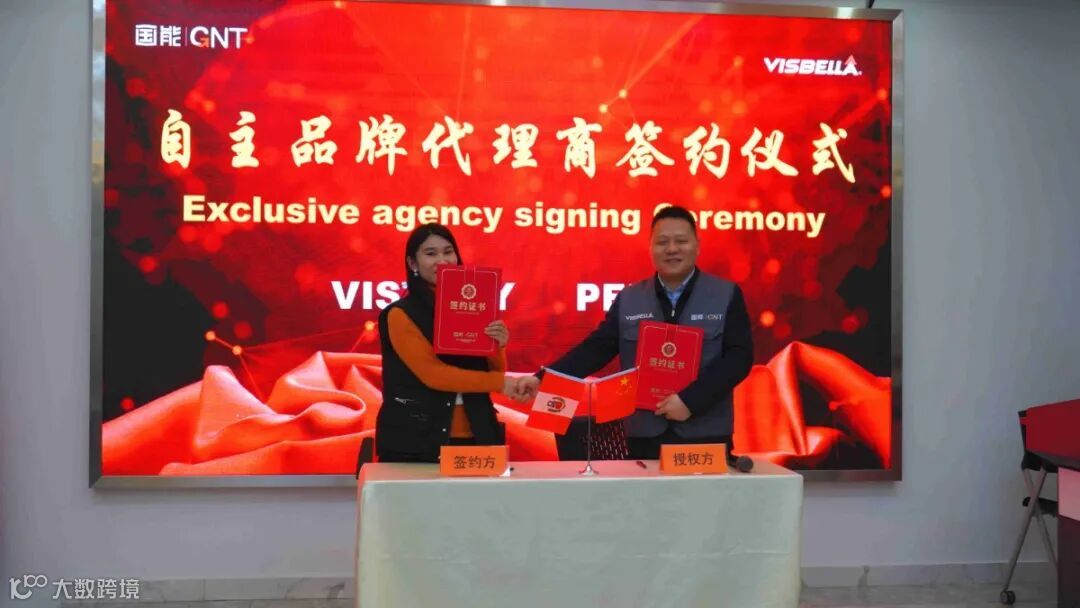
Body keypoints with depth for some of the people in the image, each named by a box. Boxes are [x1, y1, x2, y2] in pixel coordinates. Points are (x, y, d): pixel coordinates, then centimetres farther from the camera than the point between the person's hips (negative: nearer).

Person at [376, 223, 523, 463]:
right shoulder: (400, 315, -6)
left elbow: (495, 372, 9)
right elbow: (432, 373, -16)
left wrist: (498, 347, -12)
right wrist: (499, 382, -18)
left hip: (474, 436, 4)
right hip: (418, 441, -4)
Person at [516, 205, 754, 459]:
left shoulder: (727, 295, 2)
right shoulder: (628, 299, 8)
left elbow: (739, 357, -6)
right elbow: (596, 348, 3)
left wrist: (691, 399, -17)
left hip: (706, 436, -1)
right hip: (644, 437, 2)